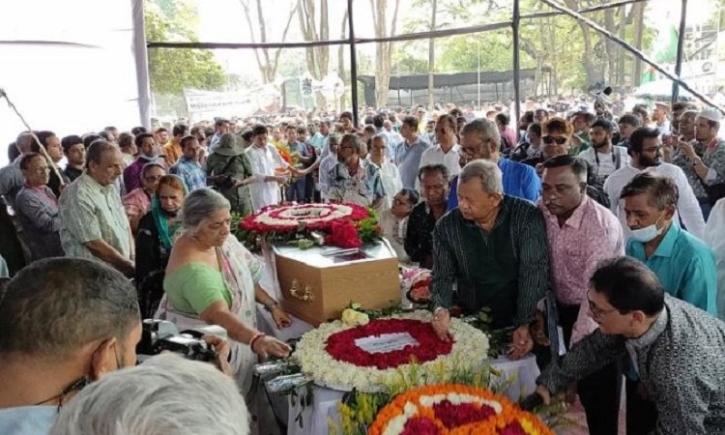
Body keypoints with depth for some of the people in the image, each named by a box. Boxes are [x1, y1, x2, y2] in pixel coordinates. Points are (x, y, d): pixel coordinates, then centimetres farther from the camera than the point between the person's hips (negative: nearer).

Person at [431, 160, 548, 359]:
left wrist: (525, 325, -21)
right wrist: (441, 308, -16)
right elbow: (442, 277, 3)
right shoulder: (447, 226, -3)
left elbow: (534, 272, -13)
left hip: (523, 323, -2)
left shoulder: (527, 217, -11)